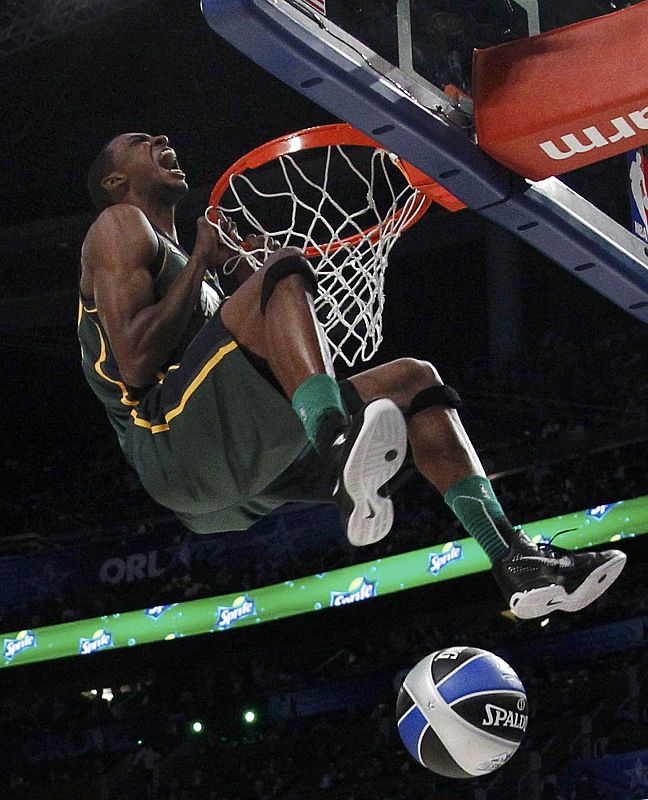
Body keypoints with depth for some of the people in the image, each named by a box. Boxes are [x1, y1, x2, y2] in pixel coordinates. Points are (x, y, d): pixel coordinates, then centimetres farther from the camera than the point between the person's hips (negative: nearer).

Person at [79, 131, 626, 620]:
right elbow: (136, 364, -9)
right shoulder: (120, 225, 9)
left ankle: (511, 555, -6)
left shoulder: (185, 265, 37)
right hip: (170, 435, -9)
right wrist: (202, 260, 0)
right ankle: (344, 456, -54)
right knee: (285, 269, -25)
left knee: (412, 380, 13)